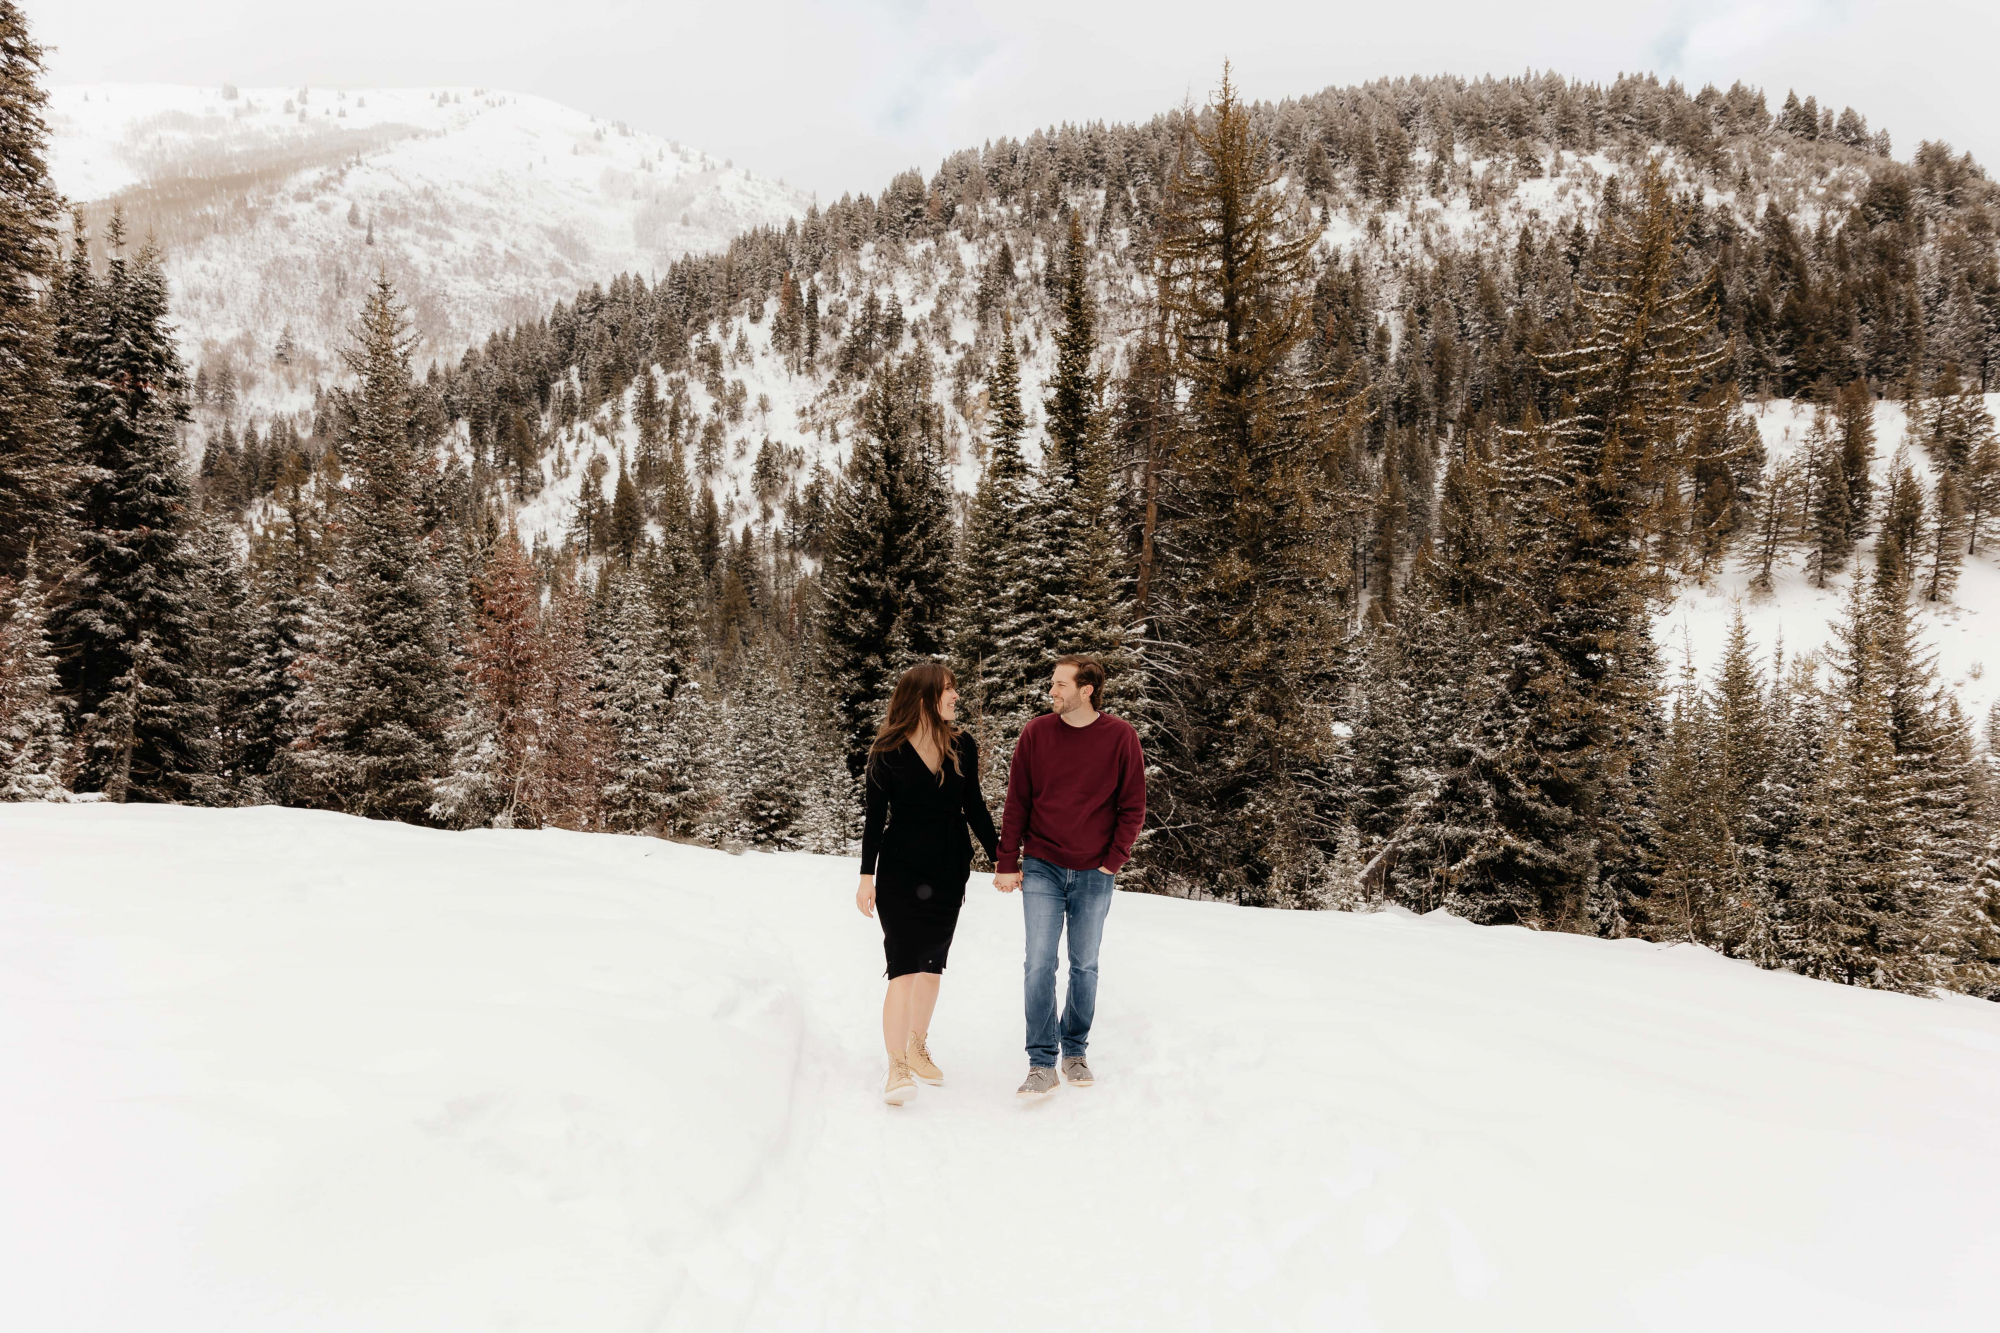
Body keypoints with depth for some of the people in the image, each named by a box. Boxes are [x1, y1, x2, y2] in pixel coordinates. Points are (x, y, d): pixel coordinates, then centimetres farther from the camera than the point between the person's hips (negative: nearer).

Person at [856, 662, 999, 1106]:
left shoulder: (962, 746, 2)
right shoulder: (888, 752, -7)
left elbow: (974, 808, 8)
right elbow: (875, 816, -4)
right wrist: (866, 876, -6)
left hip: (949, 871, 4)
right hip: (900, 871, -4)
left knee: (932, 964, 13)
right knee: (905, 965, -10)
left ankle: (917, 1047, 31)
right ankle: (897, 1068, -1)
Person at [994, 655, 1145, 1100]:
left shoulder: (1121, 737, -6)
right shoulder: (1035, 733, -3)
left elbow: (1132, 805, 0)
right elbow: (1016, 803, 1)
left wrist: (1114, 859, -6)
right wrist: (1006, 864, -2)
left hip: (1094, 874, 0)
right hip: (1042, 868, 0)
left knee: (1085, 966, 11)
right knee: (1039, 964, -5)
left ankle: (1075, 1052, 28)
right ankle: (1042, 1063, 3)